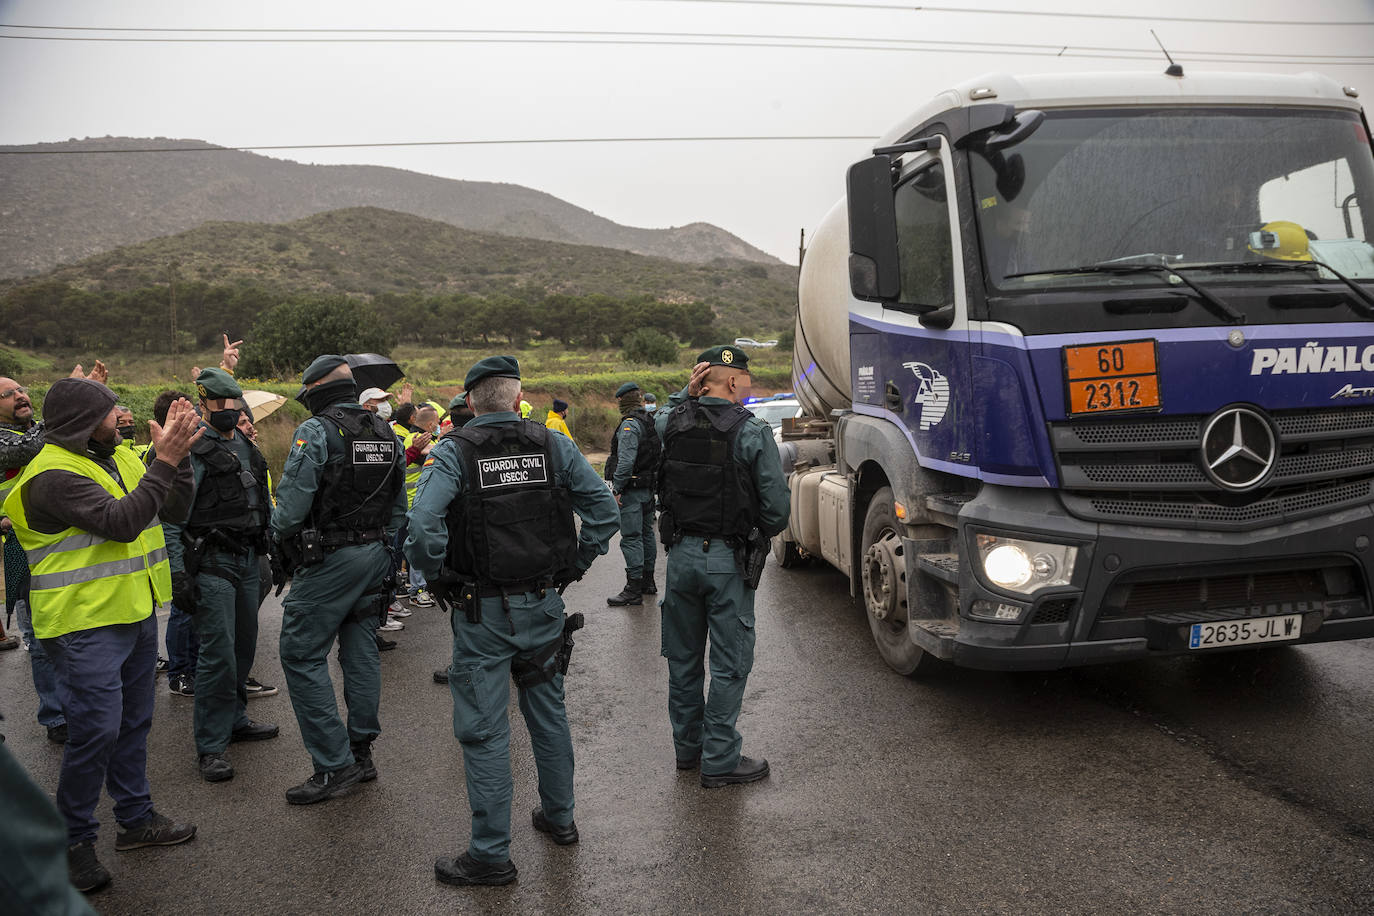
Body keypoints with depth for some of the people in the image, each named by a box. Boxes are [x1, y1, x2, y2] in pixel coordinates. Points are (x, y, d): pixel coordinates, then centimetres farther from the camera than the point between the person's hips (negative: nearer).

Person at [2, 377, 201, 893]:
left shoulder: (117, 459, 10)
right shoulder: (54, 475, -18)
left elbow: (176, 507, 7)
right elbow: (122, 521, -28)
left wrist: (177, 454, -7)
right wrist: (165, 462, -28)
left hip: (136, 615, 9)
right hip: (87, 626, -9)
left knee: (133, 722, 17)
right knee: (96, 731, -5)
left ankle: (136, 819, 30)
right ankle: (74, 841, 12)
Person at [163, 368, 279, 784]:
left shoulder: (246, 447, 15)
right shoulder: (192, 449, -9)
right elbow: (172, 517, -13)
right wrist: (178, 573, -17)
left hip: (248, 558, 8)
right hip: (211, 562, -8)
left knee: (244, 645, 14)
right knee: (218, 652, -9)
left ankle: (234, 719, 30)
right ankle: (211, 746, 0)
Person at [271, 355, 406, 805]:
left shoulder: (316, 431, -12)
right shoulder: (386, 433, 11)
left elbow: (292, 502, -16)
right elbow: (399, 506, 13)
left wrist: (279, 549, 1)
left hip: (329, 560, -7)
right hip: (376, 556, 8)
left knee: (302, 655, -1)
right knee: (361, 652, 14)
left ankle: (333, 765, -2)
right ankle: (361, 752, 21)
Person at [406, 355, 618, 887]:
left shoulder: (453, 453, -10)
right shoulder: (553, 446, 0)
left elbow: (423, 527, -23)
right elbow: (603, 510, -1)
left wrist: (437, 579, -8)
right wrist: (574, 566, 8)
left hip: (481, 613, -4)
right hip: (543, 604, 4)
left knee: (484, 731, 4)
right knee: (548, 710, 21)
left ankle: (491, 854, 12)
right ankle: (559, 818, 36)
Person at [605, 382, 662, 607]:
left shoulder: (630, 425, -17)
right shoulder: (652, 422, 11)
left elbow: (626, 461, -23)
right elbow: (661, 453, 18)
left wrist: (617, 489, -18)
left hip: (632, 489, -10)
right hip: (649, 488, 10)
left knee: (631, 538, -8)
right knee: (646, 533, 18)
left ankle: (634, 589, -8)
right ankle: (648, 581, 28)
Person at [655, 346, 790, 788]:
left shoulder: (671, 423, -2)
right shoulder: (753, 432, -14)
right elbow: (777, 507, -12)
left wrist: (685, 393, 9)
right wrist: (763, 533, 9)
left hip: (681, 554, 5)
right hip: (727, 560, -5)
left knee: (683, 659, 18)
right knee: (729, 664, 6)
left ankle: (687, 747, 32)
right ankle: (719, 761, 13)